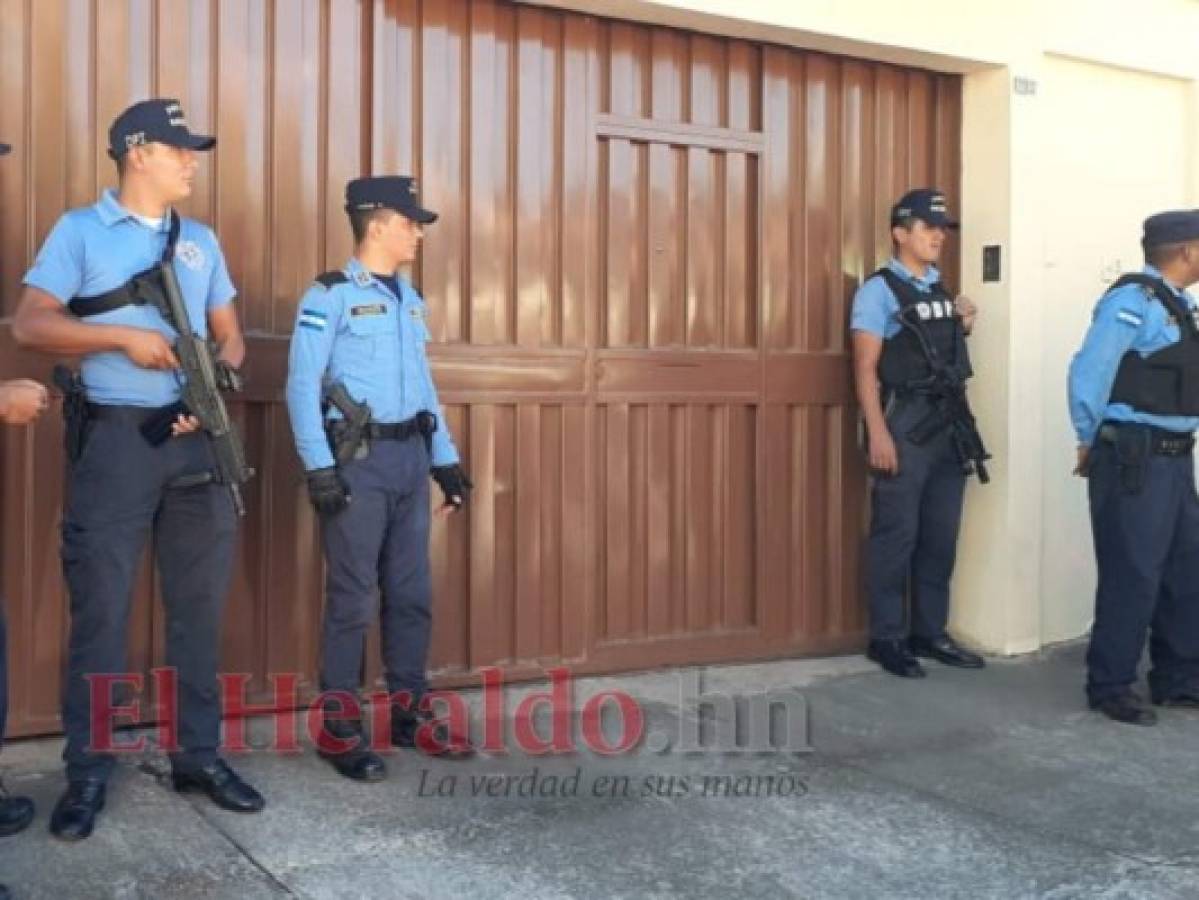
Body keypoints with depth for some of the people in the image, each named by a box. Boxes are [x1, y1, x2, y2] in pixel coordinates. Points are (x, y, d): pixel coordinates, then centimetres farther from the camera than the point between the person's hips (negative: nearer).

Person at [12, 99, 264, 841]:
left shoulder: (201, 241, 16)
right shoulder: (80, 231, 3)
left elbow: (230, 336, 17)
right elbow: (31, 323, -6)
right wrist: (125, 336, -16)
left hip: (199, 438, 5)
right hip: (116, 438, -4)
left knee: (199, 604, 8)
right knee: (101, 607, -1)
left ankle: (199, 754, 18)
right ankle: (88, 772, 9)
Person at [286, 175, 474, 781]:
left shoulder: (411, 300, 15)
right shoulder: (329, 297, -6)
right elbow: (302, 387, -10)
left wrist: (446, 459, 15)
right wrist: (319, 467, -17)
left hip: (410, 456, 7)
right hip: (358, 460, -7)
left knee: (412, 592, 10)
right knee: (352, 598, -2)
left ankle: (408, 713, 21)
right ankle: (338, 726, 9)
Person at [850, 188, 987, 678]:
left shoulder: (942, 289, 16)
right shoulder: (878, 289, -5)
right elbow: (866, 368, -11)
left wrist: (963, 327, 7)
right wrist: (878, 433, -19)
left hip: (950, 422, 7)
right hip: (905, 423, -7)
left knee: (941, 535, 11)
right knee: (896, 534, -3)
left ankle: (929, 632, 22)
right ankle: (887, 637, 7)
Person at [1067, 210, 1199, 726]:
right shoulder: (1133, 301, -15)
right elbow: (1089, 373, -18)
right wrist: (1091, 443, -6)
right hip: (1135, 461, -9)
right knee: (1132, 577, -2)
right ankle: (1110, 687, 11)